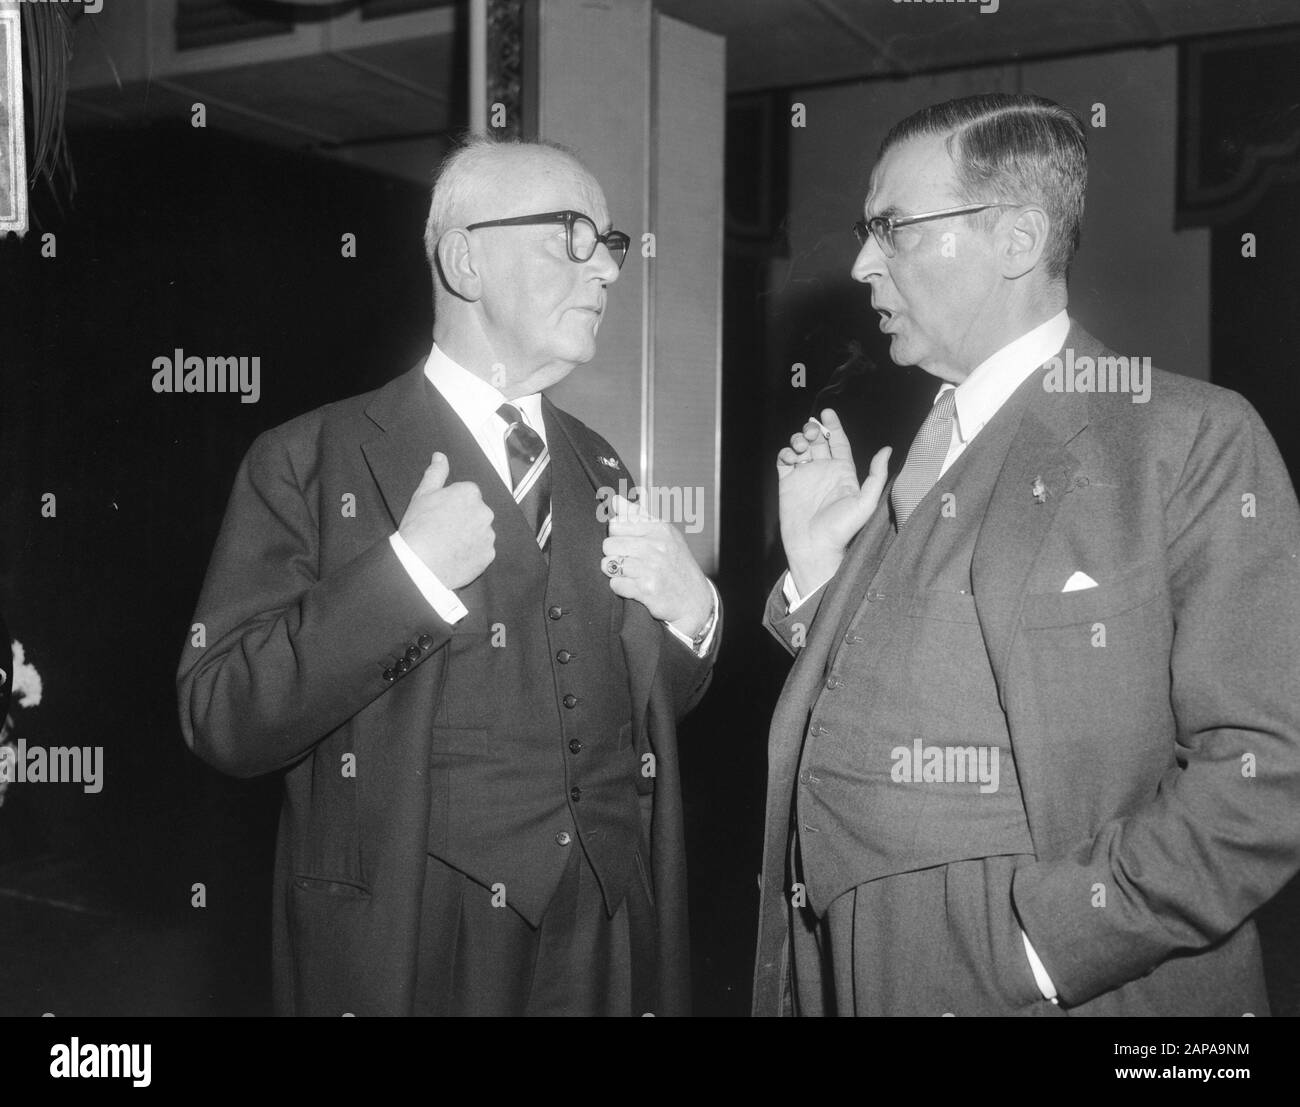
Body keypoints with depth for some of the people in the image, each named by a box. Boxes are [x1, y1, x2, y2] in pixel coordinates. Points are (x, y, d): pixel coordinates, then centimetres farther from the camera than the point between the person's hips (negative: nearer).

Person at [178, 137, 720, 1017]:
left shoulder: (598, 469, 8)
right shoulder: (310, 463, -8)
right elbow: (221, 721, -14)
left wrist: (690, 616, -6)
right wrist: (404, 574, -23)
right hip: (411, 949, -5)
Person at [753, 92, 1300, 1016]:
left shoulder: (1192, 437, -10)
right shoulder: (910, 460, 8)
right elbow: (855, 709, 8)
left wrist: (1039, 943, -18)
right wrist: (818, 563, -5)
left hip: (1054, 985, -5)